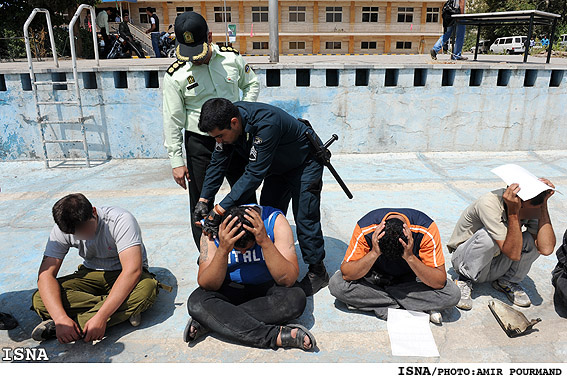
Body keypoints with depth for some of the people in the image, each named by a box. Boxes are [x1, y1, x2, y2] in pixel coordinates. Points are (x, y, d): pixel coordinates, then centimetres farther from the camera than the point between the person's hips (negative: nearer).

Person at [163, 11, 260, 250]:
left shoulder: (232, 58, -4)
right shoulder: (175, 76, -11)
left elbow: (252, 84, 13)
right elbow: (172, 121, -8)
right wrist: (176, 161, -9)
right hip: (200, 144, -2)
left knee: (246, 197, 13)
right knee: (201, 204, 6)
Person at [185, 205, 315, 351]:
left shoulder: (275, 221, -21)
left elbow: (288, 280, -26)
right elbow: (207, 285, -22)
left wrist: (265, 242, -37)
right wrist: (223, 250, -37)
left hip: (267, 287, 0)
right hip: (229, 288, 1)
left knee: (296, 298, -32)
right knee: (196, 302, -28)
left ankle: (210, 323, -24)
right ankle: (275, 336, -32)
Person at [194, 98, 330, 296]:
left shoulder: (265, 123, -42)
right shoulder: (227, 122, -17)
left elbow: (254, 174, -42)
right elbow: (218, 163, -9)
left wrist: (220, 210, -42)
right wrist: (204, 200, -17)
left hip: (305, 162, -7)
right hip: (278, 165, 8)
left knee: (304, 218, -8)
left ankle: (317, 271, 9)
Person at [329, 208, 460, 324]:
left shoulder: (426, 230, -29)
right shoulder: (365, 229, -30)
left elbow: (439, 282, -28)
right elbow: (346, 275, -27)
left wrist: (410, 257, -41)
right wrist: (374, 253, -41)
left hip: (411, 278, 0)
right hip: (375, 276, 1)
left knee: (452, 294, -27)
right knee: (336, 284, -28)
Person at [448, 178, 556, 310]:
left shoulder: (533, 210, -15)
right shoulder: (489, 204, -33)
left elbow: (546, 249, -30)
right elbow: (513, 254, -37)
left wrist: (544, 205, -29)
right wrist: (513, 213, -43)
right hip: (465, 258, -5)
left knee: (534, 240, -20)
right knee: (488, 236, -35)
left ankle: (506, 281, 3)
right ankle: (465, 281, -11)